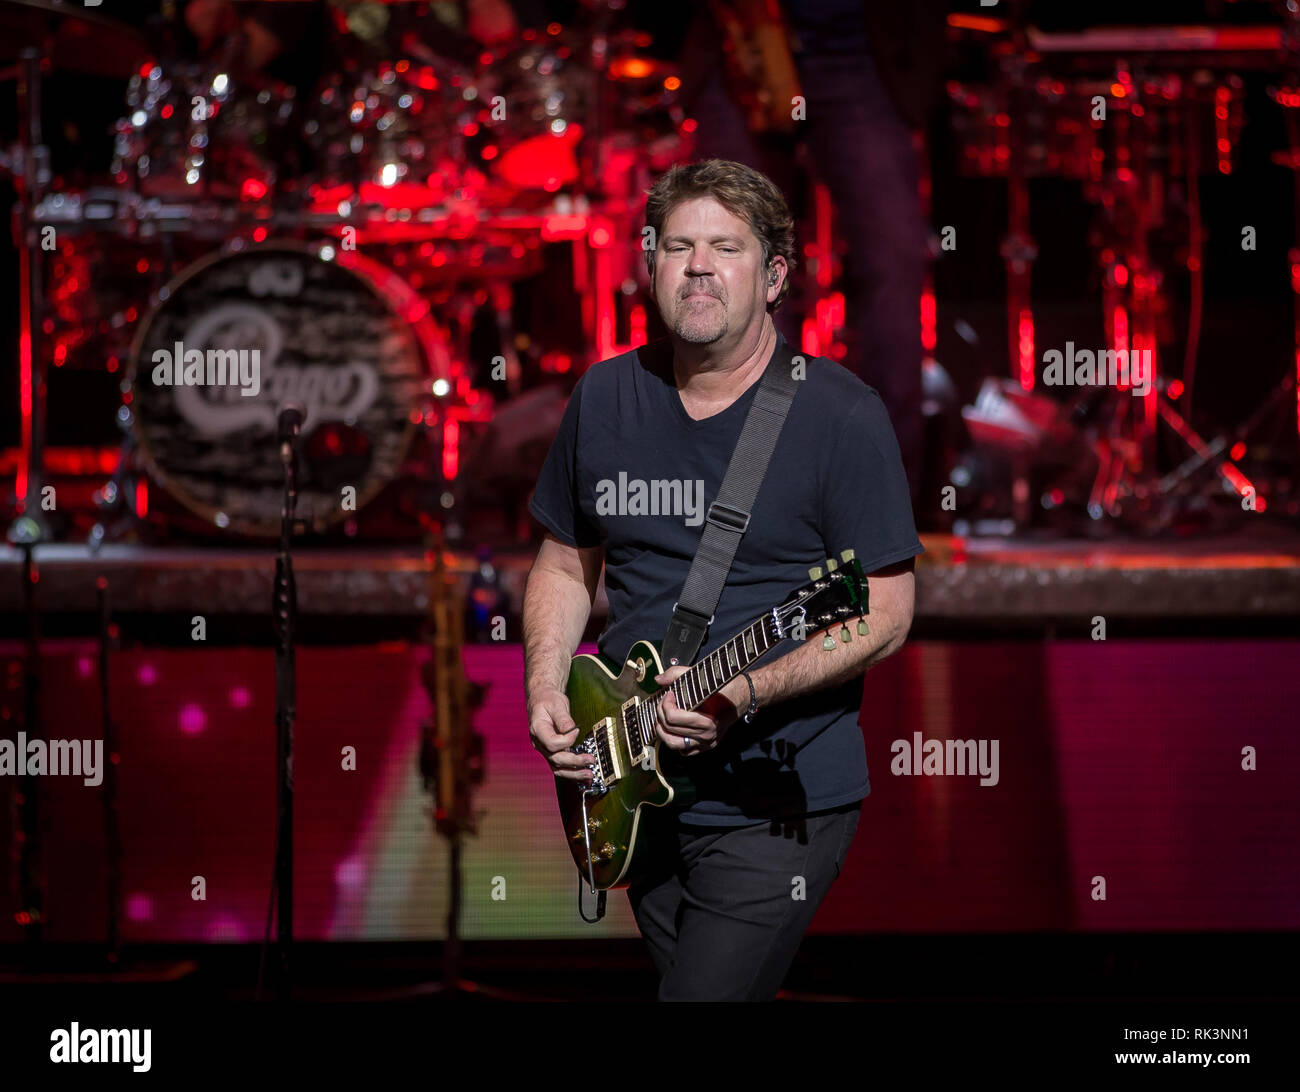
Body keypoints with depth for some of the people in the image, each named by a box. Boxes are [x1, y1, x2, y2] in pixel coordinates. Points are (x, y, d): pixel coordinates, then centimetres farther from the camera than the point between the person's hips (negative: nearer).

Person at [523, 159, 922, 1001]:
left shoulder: (842, 416, -10)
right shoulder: (606, 398, 7)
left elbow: (885, 614, -11)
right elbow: (567, 564, 17)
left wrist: (747, 690, -23)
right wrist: (547, 691, 0)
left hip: (778, 801, -6)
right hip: (637, 787, 6)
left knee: (706, 994, -16)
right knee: (681, 972, 16)